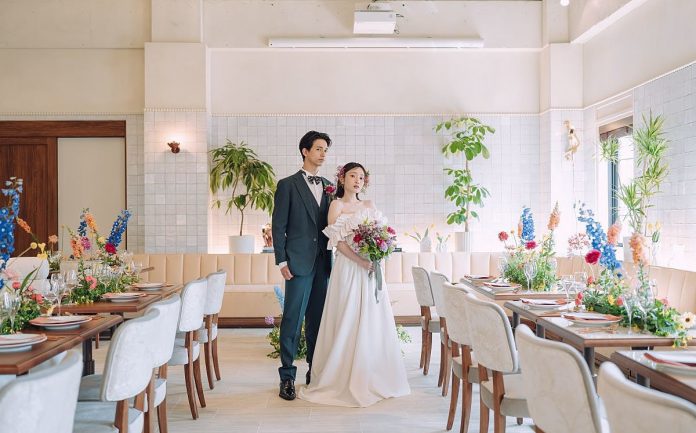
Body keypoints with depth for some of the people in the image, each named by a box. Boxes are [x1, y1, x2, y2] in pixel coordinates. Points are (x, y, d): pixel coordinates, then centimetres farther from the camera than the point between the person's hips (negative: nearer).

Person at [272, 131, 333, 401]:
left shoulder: (329, 187, 15)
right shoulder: (288, 185, 0)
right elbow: (278, 226, -4)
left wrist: (333, 257, 7)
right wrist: (282, 261, -10)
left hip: (323, 262, 5)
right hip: (299, 262, -5)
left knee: (318, 319, 10)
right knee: (293, 319, -3)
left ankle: (315, 371, 19)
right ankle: (287, 376, 5)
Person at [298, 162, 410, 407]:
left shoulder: (369, 206, 15)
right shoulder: (337, 205, 0)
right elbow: (337, 241, -10)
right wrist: (361, 261, -19)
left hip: (371, 268, 5)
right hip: (348, 268, -5)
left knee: (372, 322, 7)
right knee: (348, 322, -3)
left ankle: (371, 377, 18)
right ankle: (345, 379, 5)